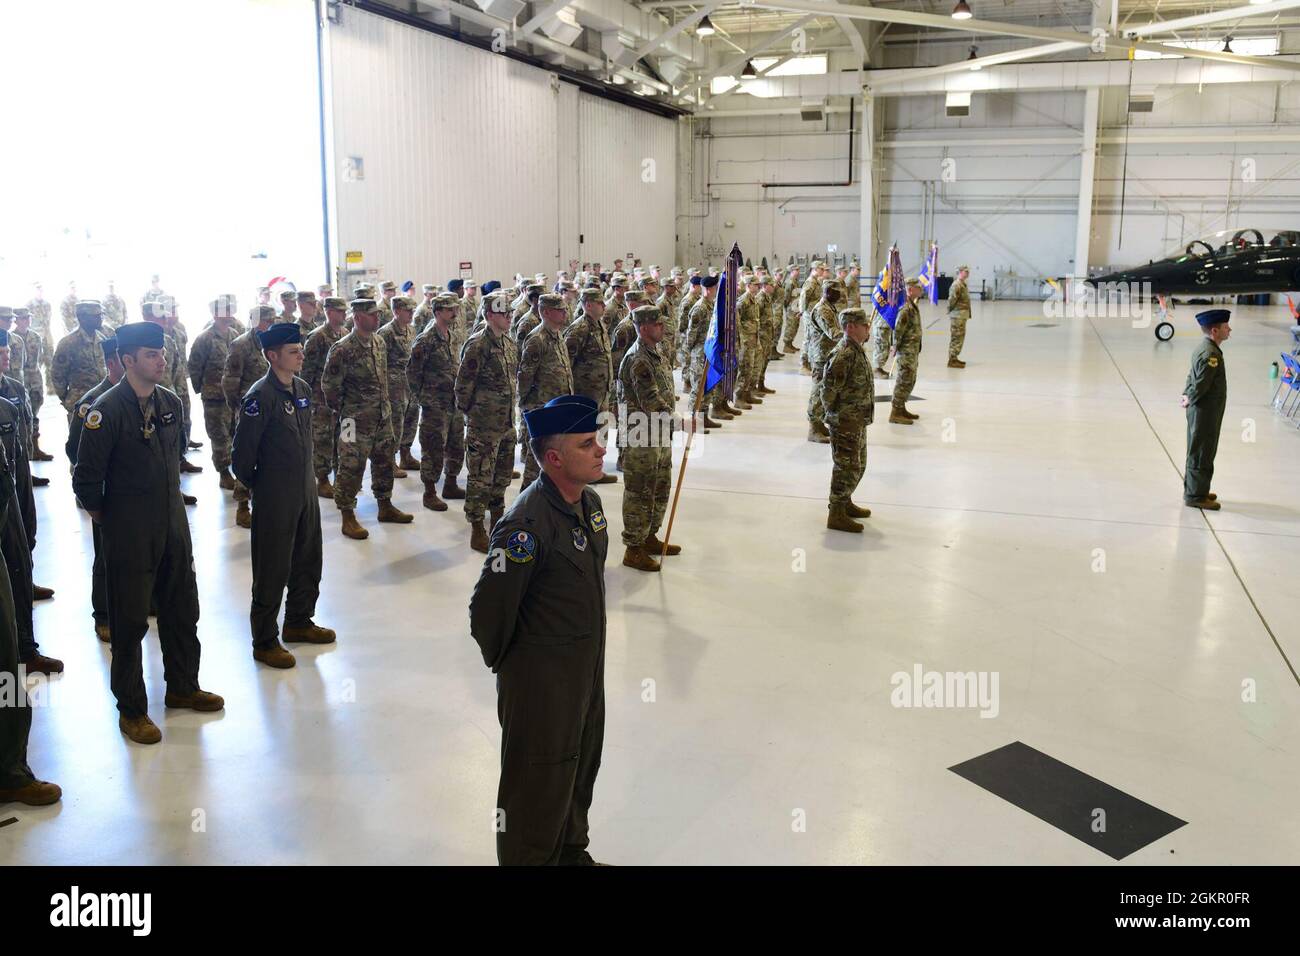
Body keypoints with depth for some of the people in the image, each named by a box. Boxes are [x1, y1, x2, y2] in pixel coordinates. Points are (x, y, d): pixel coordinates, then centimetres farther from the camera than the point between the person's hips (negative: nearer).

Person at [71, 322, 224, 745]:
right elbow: (86, 476, -14)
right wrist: (104, 516, -2)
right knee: (130, 619, 5)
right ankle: (131, 708, 18)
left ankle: (182, 687, 34)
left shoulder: (170, 402, 4)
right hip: (130, 532, -6)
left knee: (182, 609, 16)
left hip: (173, 523, 7)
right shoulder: (107, 409, -17)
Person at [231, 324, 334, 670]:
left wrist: (307, 478, 16)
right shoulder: (261, 396, -18)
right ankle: (264, 641, 15)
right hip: (275, 498, -8)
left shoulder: (302, 389, 6)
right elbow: (242, 453, -16)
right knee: (273, 569, 2)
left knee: (309, 560, 18)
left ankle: (298, 622, 37)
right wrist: (255, 485, -3)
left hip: (306, 489, 8)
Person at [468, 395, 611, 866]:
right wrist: (503, 663, -7)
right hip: (542, 678, -8)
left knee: (581, 769, 25)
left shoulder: (590, 502, -1)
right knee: (538, 784, 10)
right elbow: (488, 609, -23)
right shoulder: (527, 523, -29)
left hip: (588, 667, 8)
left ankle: (572, 852, 47)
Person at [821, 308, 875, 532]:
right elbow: (829, 387, -23)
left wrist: (861, 417, 19)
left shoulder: (857, 349, 10)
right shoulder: (843, 354, -22)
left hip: (858, 421, 10)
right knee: (846, 467, -4)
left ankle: (845, 503, 36)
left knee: (858, 465, 21)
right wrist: (834, 413, -11)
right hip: (845, 422, -10)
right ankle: (836, 515, 4)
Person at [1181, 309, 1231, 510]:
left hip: (1201, 410, 10)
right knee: (1201, 454, 0)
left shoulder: (1205, 348, 8)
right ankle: (1195, 496, 10)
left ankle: (1193, 490, 31)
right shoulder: (1210, 354, -24)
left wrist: (1187, 395, 4)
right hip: (1205, 412, -10)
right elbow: (1201, 384, -24)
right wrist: (1190, 401, -9)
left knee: (1198, 452, 19)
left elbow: (1193, 376, 15)